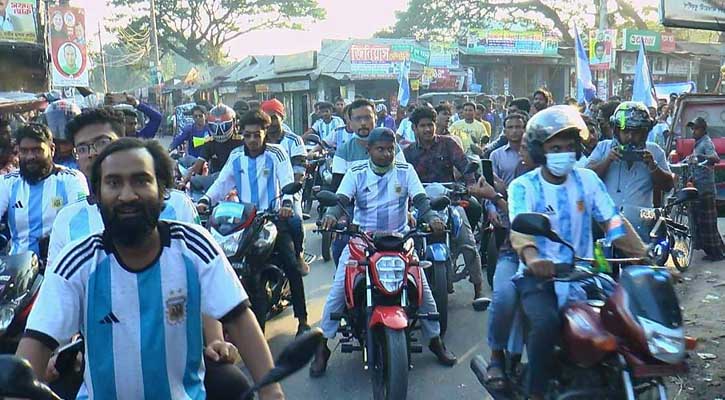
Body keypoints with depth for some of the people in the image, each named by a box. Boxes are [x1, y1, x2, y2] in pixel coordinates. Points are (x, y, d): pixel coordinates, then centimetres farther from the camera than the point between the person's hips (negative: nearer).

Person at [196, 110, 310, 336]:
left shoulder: (276, 154, -1)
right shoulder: (236, 157, 10)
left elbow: (287, 181, -14)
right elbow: (222, 182, 2)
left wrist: (287, 203, -34)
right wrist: (205, 201, -16)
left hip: (275, 217, -3)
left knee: (291, 266, -12)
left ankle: (302, 319, -4)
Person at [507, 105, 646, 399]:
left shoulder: (588, 179, 8)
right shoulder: (523, 186, -3)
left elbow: (614, 222, 2)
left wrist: (644, 257, -12)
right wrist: (531, 257, -42)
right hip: (539, 276, -4)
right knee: (546, 323, -30)